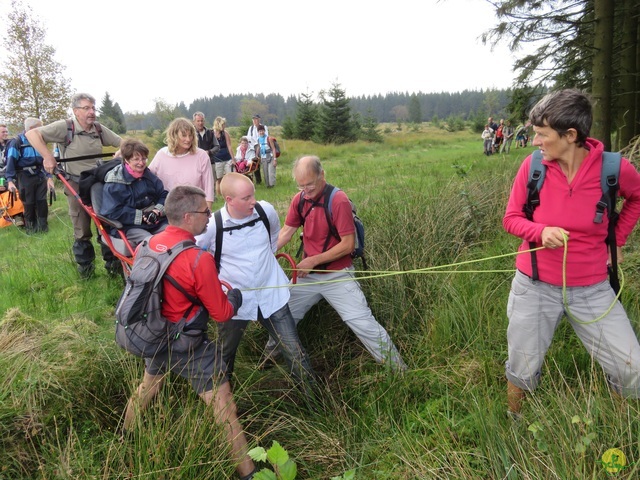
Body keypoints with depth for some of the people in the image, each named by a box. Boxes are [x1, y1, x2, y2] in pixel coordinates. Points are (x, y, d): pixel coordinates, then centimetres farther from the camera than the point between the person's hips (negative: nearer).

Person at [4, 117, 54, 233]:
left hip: (40, 176, 5)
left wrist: (48, 176, 9)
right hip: (25, 178, -4)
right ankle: (31, 226, 18)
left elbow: (44, 160, 14)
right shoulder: (16, 142, -9)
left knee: (42, 201, 5)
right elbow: (11, 162, -11)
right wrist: (10, 180, -18)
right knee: (29, 203, 4)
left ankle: (43, 225, 18)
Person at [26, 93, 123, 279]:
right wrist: (47, 156, -24)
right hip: (76, 185, -3)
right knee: (82, 229, 6)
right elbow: (32, 134, -16)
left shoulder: (99, 129, 2)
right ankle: (85, 266, 22)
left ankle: (112, 263, 18)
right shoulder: (65, 127, -12)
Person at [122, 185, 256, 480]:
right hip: (187, 346, -7)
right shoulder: (199, 259, -27)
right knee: (223, 405, 4)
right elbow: (221, 314, -18)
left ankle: (126, 436, 56)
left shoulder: (147, 245, -6)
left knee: (149, 384, 33)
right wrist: (235, 299, 3)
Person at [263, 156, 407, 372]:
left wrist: (313, 260, -20)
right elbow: (285, 232, 2)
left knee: (363, 324, -7)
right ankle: (269, 355, 45)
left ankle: (399, 369, 8)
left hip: (337, 276, -5)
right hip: (308, 275, 6)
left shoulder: (338, 200, -20)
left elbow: (348, 245, -21)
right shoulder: (299, 199, -3)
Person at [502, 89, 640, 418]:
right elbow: (511, 218, -2)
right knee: (522, 372, 11)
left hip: (591, 289, 1)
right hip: (535, 286, 0)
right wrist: (541, 231, -21)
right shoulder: (533, 165, -10)